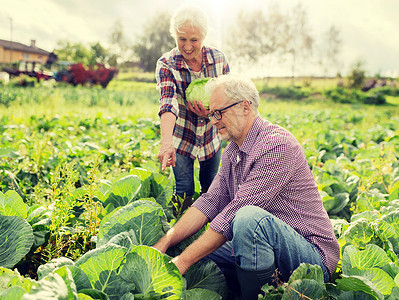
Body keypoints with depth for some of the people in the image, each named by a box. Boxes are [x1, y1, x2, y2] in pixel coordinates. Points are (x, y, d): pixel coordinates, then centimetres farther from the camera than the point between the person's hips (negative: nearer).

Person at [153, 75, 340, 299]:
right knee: (197, 254, -3)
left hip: (312, 254, -8)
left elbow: (235, 212, -25)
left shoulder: (277, 145, -21)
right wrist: (164, 244, -8)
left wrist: (183, 261, -22)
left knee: (249, 218, -35)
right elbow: (210, 202, 2)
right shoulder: (233, 151, 9)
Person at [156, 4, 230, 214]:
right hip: (181, 139, -2)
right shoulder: (166, 64, -19)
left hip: (211, 137, 2)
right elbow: (168, 102, -35)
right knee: (184, 193, 0)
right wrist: (166, 143, -51)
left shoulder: (219, 59, -12)